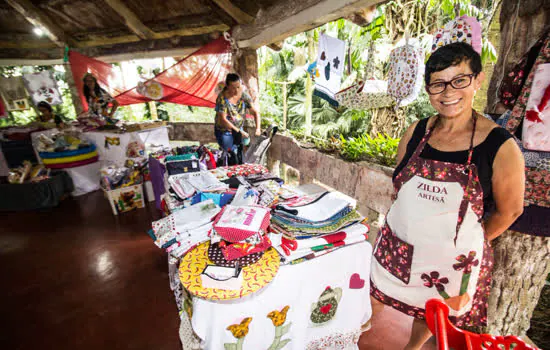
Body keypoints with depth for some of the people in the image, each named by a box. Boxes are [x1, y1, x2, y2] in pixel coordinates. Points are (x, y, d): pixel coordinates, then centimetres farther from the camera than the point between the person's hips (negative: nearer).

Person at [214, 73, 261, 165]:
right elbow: (223, 120, -22)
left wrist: (258, 128, -18)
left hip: (239, 130, 4)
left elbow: (255, 112, -2)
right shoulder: (222, 98, -18)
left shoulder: (244, 96, -4)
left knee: (241, 156, 7)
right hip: (224, 131, -4)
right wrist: (239, 131, -24)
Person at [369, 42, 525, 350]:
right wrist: (413, 226, 6)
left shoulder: (501, 146, -15)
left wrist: (466, 243, 4)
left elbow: (509, 211, -4)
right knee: (376, 299, 20)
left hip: (451, 260, -2)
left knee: (432, 315, 24)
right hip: (397, 248, 2)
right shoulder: (416, 132, -6)